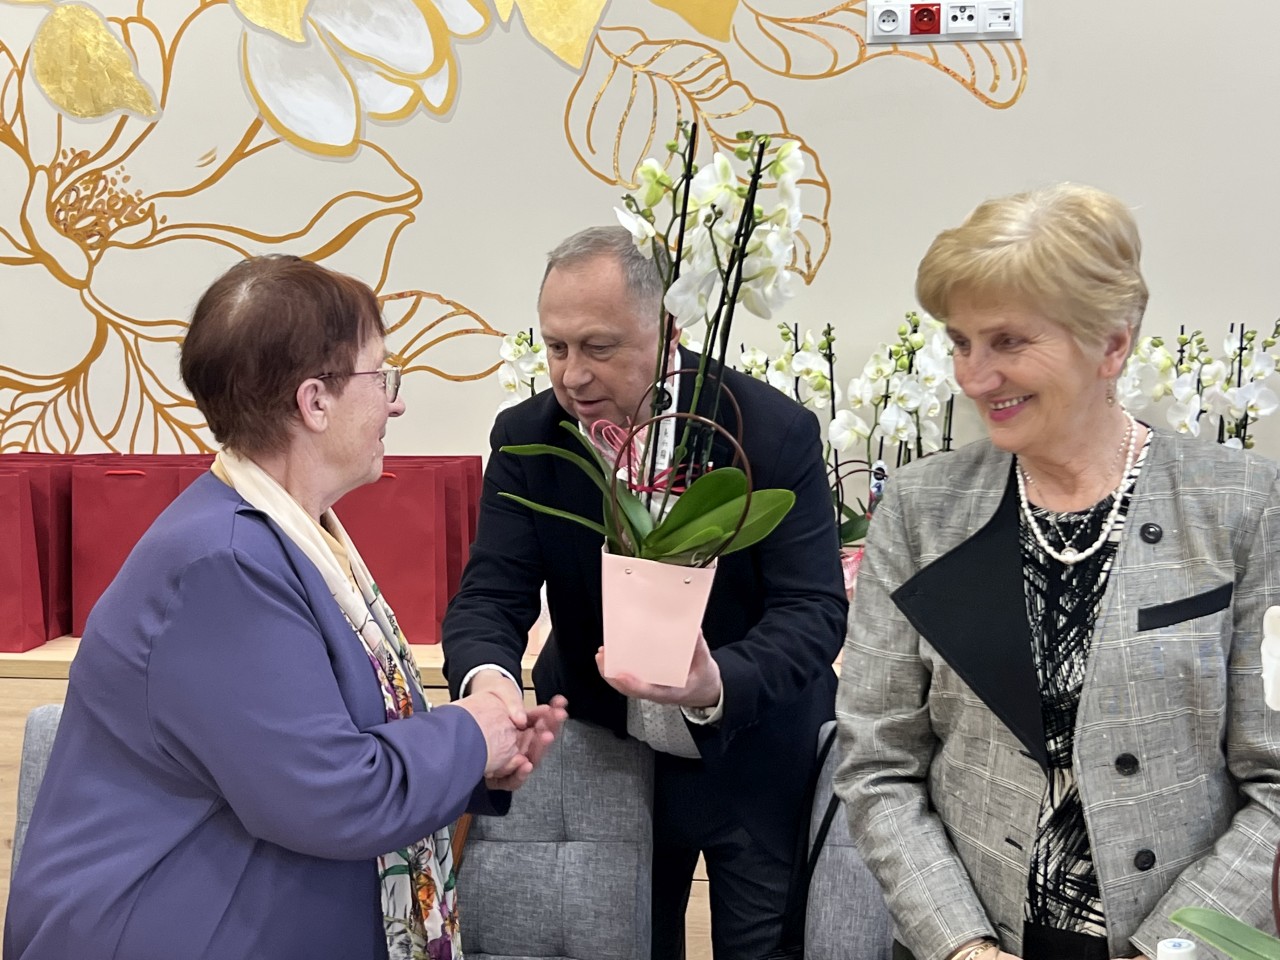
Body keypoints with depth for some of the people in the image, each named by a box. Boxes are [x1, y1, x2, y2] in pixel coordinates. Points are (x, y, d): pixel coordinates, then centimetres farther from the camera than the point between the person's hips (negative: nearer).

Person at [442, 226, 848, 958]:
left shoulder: (774, 431, -19)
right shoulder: (526, 438, -9)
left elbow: (815, 611, -21)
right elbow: (491, 594, -13)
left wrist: (717, 685, -41)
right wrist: (487, 677, -37)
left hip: (757, 757, -2)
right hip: (604, 754, 3)